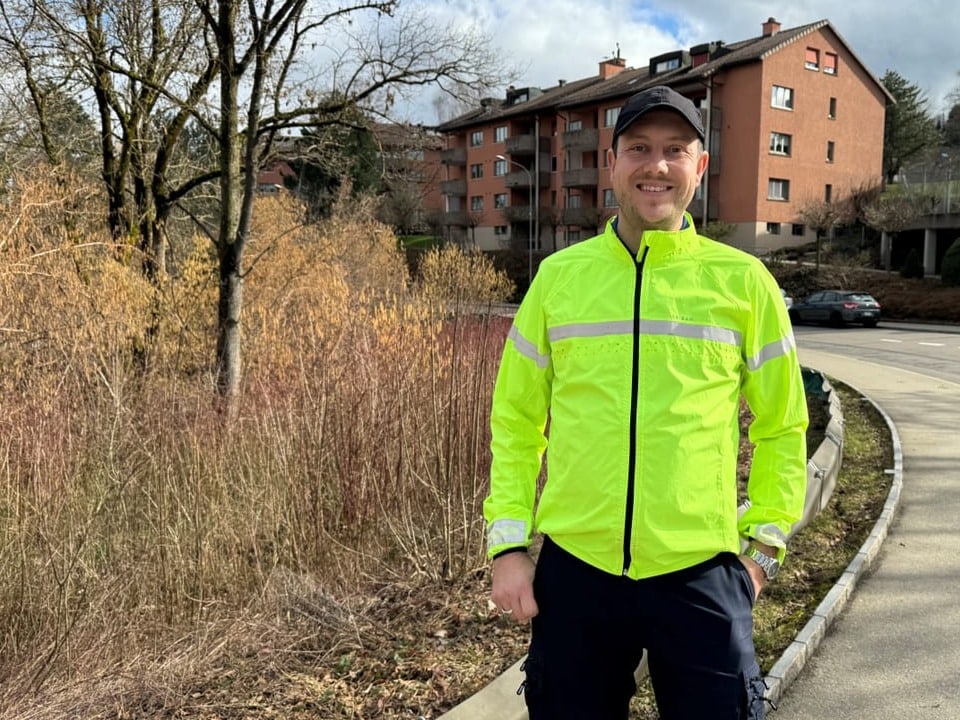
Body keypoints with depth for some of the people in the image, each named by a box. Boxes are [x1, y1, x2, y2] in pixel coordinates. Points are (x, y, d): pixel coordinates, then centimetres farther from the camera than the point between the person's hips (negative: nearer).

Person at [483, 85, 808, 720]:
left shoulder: (744, 281, 0)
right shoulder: (558, 275, 2)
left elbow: (782, 426, 8)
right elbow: (516, 421, 6)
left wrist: (764, 543, 3)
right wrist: (509, 543, 1)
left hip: (700, 573, -1)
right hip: (573, 569, 1)